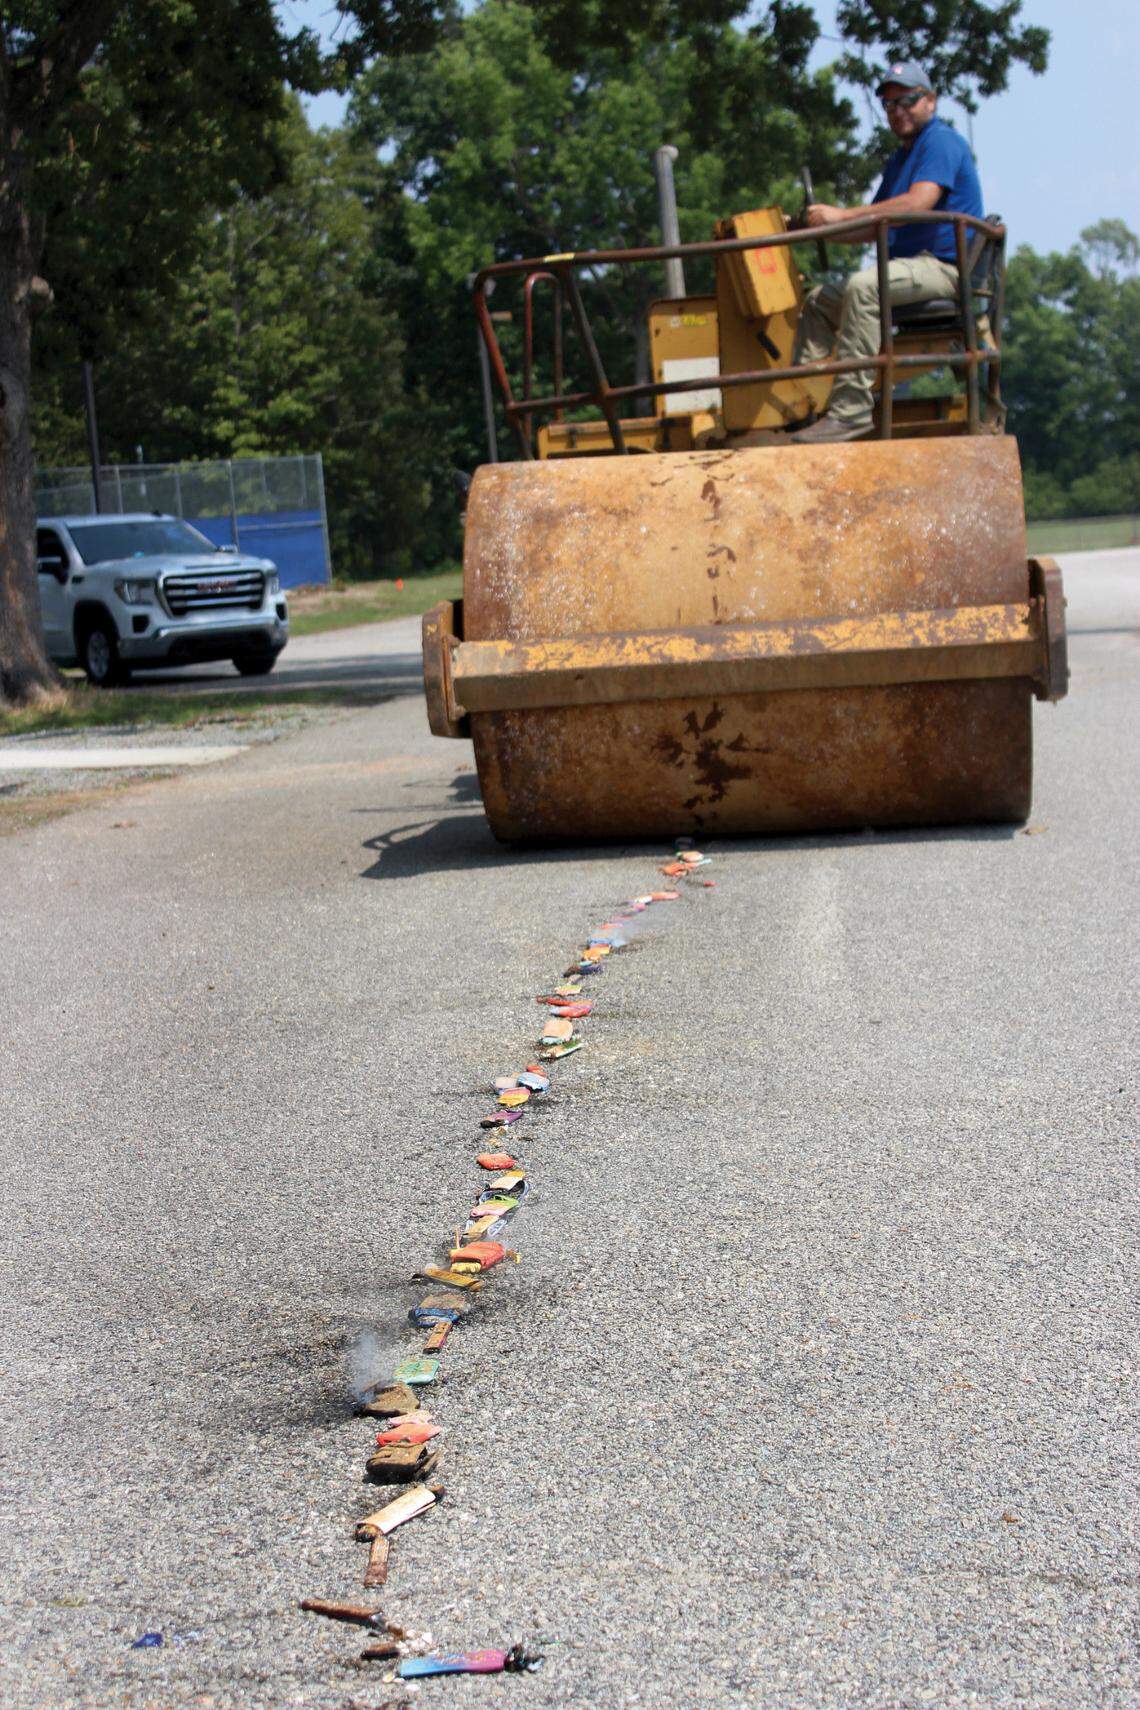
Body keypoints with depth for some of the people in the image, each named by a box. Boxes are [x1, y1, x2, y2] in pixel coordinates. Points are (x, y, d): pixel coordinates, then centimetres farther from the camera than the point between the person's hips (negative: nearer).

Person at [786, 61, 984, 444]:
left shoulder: (942, 142, -7)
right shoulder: (900, 158, 24)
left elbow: (918, 203, -24)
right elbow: (874, 228, 20)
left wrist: (842, 215, -25)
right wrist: (824, 229, 0)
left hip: (945, 266, -10)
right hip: (909, 264, 10)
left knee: (863, 286, -33)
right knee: (819, 300, 5)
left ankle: (850, 409, -37)